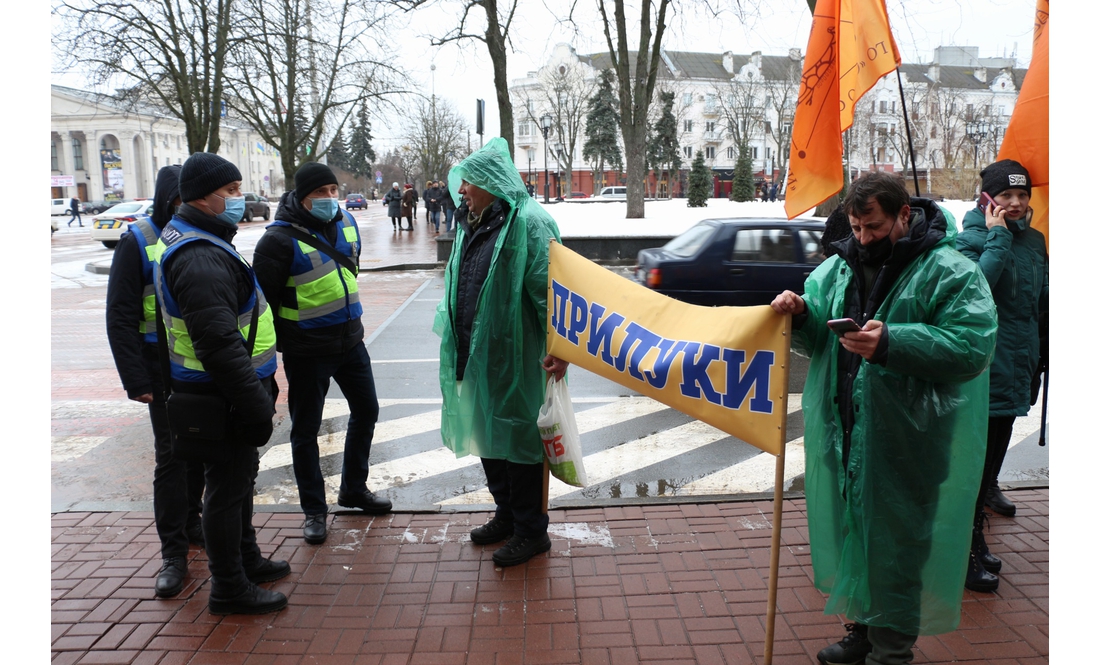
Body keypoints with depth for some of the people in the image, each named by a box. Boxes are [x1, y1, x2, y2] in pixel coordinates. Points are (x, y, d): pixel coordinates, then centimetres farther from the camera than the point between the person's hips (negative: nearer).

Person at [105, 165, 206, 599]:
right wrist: (136, 380, -13)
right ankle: (173, 551, 6)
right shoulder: (139, 241, -7)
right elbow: (121, 316, -7)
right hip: (164, 366, -4)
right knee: (171, 454, -2)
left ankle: (191, 519, 30)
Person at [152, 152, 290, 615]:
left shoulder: (196, 242, 13)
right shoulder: (201, 259, -24)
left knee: (240, 476, 22)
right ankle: (229, 590, 16)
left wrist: (258, 387, 23)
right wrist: (255, 404, -26)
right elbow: (219, 344, -30)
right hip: (221, 398, -11)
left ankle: (247, 560, 39)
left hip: (223, 390, 11)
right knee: (228, 488, 1)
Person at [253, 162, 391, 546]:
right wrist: (277, 344, -10)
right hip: (306, 352, -7)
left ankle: (353, 489, 36)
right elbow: (263, 298, -13)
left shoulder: (346, 222, 3)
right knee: (306, 430, 5)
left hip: (350, 340, 7)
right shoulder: (280, 239, -18)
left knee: (366, 412, 17)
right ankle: (314, 510, 21)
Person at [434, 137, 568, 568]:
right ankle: (507, 515, 35)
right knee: (486, 436, 17)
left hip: (513, 358, -9)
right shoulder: (470, 224, 13)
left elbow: (548, 289, -22)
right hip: (474, 354, 9)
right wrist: (451, 333, 24)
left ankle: (531, 531, 17)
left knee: (517, 439, 1)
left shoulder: (528, 222, -15)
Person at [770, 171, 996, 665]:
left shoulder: (951, 272, -8)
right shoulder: (840, 266, 10)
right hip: (844, 435, 6)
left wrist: (892, 344, -27)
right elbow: (817, 336, 17)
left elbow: (973, 346, -18)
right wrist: (800, 314, -6)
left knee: (894, 543, 2)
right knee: (853, 533, 17)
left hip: (905, 445, -6)